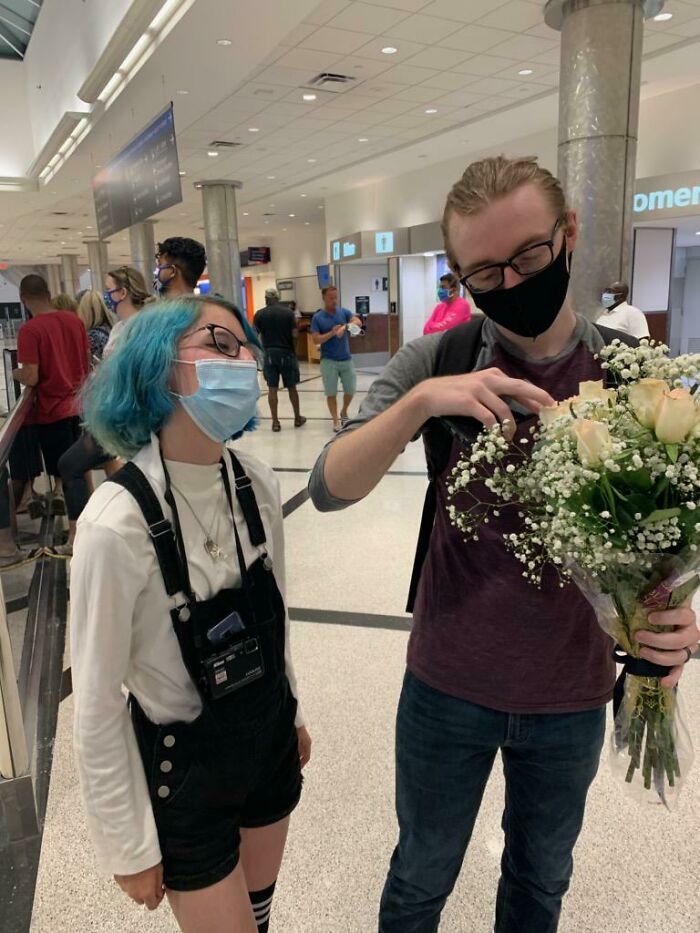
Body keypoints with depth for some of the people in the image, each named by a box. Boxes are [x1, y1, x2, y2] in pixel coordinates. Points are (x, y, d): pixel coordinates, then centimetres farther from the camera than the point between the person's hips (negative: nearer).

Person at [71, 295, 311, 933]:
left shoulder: (257, 481, -10)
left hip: (269, 735, 6)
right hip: (183, 767, -5)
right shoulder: (118, 522, -28)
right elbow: (97, 706, -18)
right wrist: (128, 846, -8)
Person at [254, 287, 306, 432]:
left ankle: (275, 422, 7)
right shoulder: (288, 312, -3)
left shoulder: (260, 314, -2)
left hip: (269, 353, 0)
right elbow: (294, 334, -6)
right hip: (287, 352, 0)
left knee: (272, 389, 4)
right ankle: (298, 418, 21)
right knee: (291, 387, 10)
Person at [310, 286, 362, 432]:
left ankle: (344, 412, 34)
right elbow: (316, 340, -9)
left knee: (351, 389, 9)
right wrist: (331, 333, -21)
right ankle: (336, 420, 14)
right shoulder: (317, 317, -3)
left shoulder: (344, 312, 3)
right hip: (328, 361, -3)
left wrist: (345, 326, -29)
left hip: (346, 359, 3)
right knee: (331, 392, 2)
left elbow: (358, 322, -12)